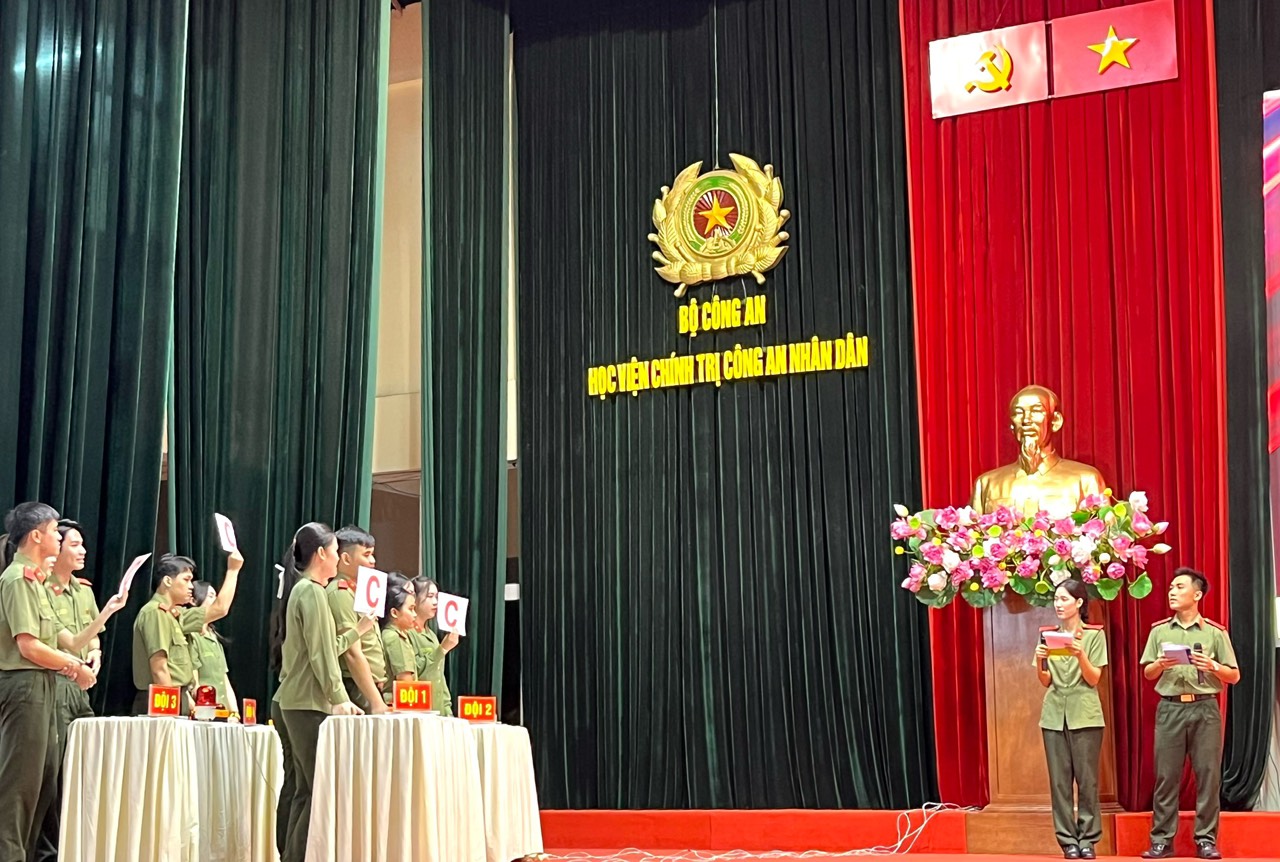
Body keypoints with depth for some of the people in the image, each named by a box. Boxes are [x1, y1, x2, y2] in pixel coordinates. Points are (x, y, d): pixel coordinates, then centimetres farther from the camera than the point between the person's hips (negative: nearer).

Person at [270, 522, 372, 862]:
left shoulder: (301, 590, 19)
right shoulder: (312, 591, -10)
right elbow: (321, 655, -16)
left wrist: (358, 630, 25)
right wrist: (339, 699, -17)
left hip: (294, 702, 10)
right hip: (309, 705, -10)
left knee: (304, 791, 9)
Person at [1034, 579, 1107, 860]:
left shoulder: (1094, 635, 0)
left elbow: (1094, 679, -5)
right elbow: (1045, 682, 9)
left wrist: (1080, 655, -21)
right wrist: (1040, 661, -11)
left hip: (1084, 714, -3)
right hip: (1054, 713, 3)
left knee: (1087, 778, -2)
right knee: (1060, 779, 0)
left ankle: (1088, 839, 4)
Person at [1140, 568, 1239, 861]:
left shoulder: (1216, 633, 5)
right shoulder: (1159, 631, 10)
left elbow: (1234, 676, 5)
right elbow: (1147, 674, 11)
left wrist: (1213, 666, -13)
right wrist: (1160, 664, -10)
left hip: (1205, 708, -1)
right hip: (1170, 708, 1)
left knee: (1208, 774, -1)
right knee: (1166, 775, 0)